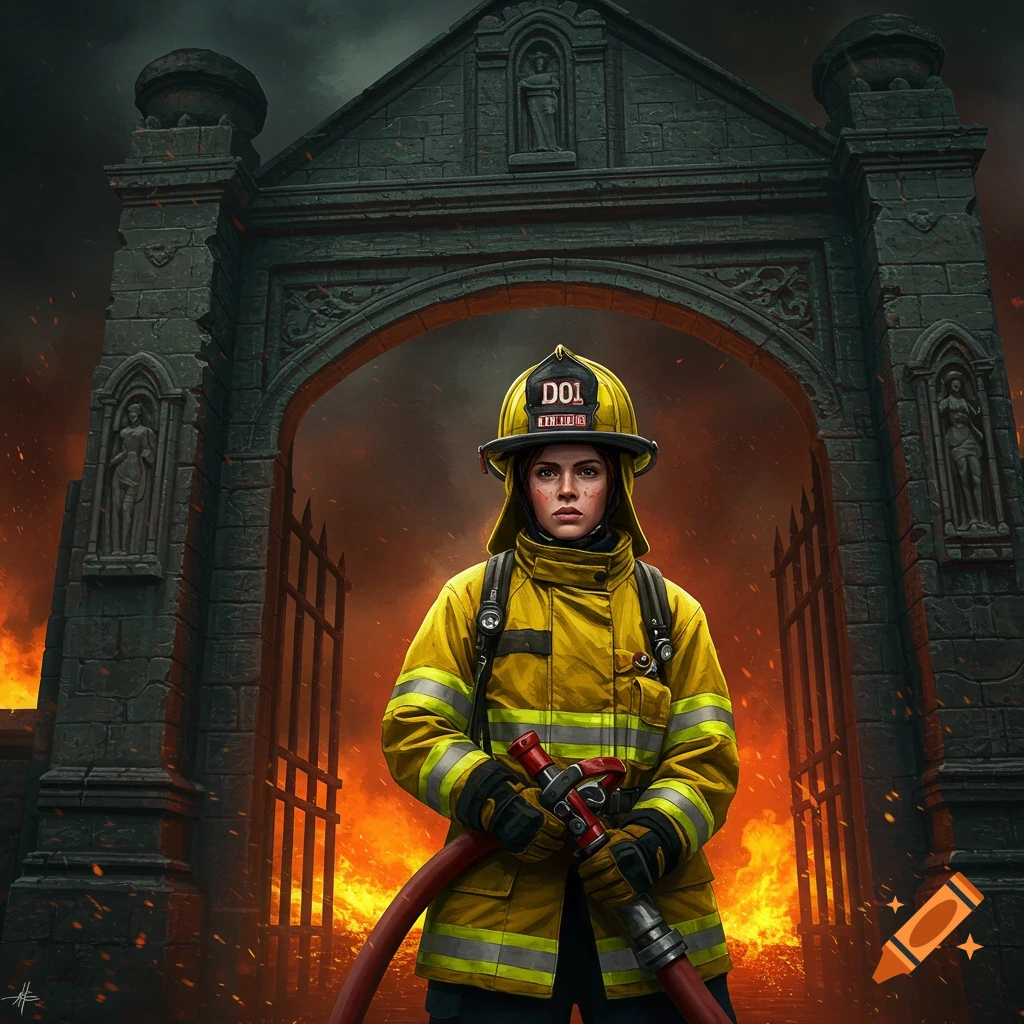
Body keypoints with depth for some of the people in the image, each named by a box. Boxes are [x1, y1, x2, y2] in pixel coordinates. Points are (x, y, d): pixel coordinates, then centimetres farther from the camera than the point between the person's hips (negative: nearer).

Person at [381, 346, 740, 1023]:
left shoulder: (673, 613, 9)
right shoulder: (471, 599, 6)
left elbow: (708, 758, 3)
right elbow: (412, 730, -1)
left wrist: (653, 838, -15)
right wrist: (489, 797, -18)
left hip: (651, 921, 2)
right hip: (497, 918, -1)